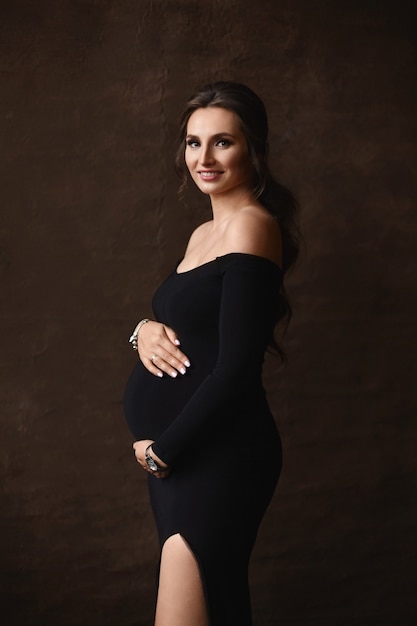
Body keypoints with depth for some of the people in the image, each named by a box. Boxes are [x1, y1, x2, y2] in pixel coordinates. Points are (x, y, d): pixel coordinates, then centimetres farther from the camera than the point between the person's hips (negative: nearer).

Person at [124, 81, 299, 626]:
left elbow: (236, 368, -18)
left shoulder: (253, 224, -13)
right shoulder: (204, 234, 16)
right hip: (179, 458, 9)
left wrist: (163, 449, -12)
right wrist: (145, 330, -2)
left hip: (218, 457, -9)